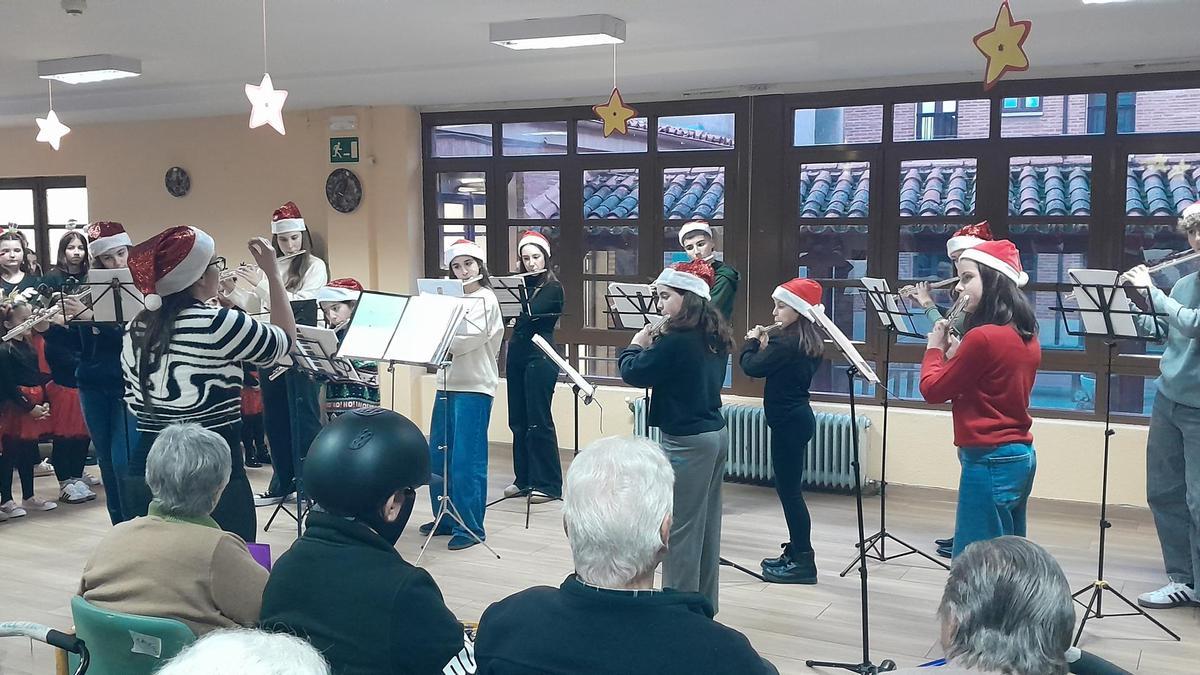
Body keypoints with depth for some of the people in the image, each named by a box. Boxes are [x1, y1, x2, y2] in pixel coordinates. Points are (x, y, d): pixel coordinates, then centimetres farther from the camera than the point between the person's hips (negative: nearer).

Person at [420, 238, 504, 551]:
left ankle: (470, 527, 0)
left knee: (466, 459, -6)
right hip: (448, 385, 8)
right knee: (437, 455, 11)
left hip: (473, 388, -8)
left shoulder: (485, 299, -6)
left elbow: (468, 340, -18)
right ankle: (446, 518, 23)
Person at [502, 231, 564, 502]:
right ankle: (523, 478, 19)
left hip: (540, 357, -7)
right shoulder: (521, 284, 14)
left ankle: (548, 483, 1)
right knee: (518, 421, 10)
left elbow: (530, 312, -20)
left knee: (538, 421, -5)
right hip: (516, 355, 7)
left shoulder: (553, 288, -6)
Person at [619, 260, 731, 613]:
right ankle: (704, 604, 25)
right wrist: (657, 345, 8)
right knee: (706, 526, 15)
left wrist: (637, 345, 4)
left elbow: (634, 373, -13)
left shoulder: (677, 339, -19)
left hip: (687, 442, -9)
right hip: (715, 434, 9)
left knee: (680, 529, -1)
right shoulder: (714, 337, 8)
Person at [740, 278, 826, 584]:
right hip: (797, 418, 10)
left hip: (788, 422, -10)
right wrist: (765, 347, 7)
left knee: (788, 489, -4)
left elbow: (751, 367, -17)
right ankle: (795, 552, 23)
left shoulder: (786, 343, -20)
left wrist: (752, 342, 0)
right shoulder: (808, 343, 10)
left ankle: (804, 561, 0)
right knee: (789, 488, 16)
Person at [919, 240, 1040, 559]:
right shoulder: (1026, 335, 8)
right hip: (1021, 457, 10)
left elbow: (932, 390, -10)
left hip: (989, 463, -9)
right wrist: (957, 351, 8)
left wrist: (935, 347, 6)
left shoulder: (982, 337, -19)